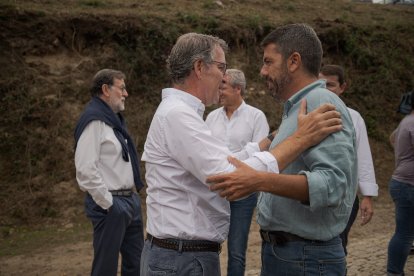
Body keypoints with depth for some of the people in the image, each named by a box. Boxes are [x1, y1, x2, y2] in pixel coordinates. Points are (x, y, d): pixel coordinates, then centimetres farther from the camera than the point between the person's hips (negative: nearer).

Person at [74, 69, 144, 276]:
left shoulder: (113, 119, 15)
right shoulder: (94, 120, -14)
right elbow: (85, 169, -22)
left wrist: (131, 197, 14)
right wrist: (108, 203, -17)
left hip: (129, 200, 9)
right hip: (111, 206, -9)